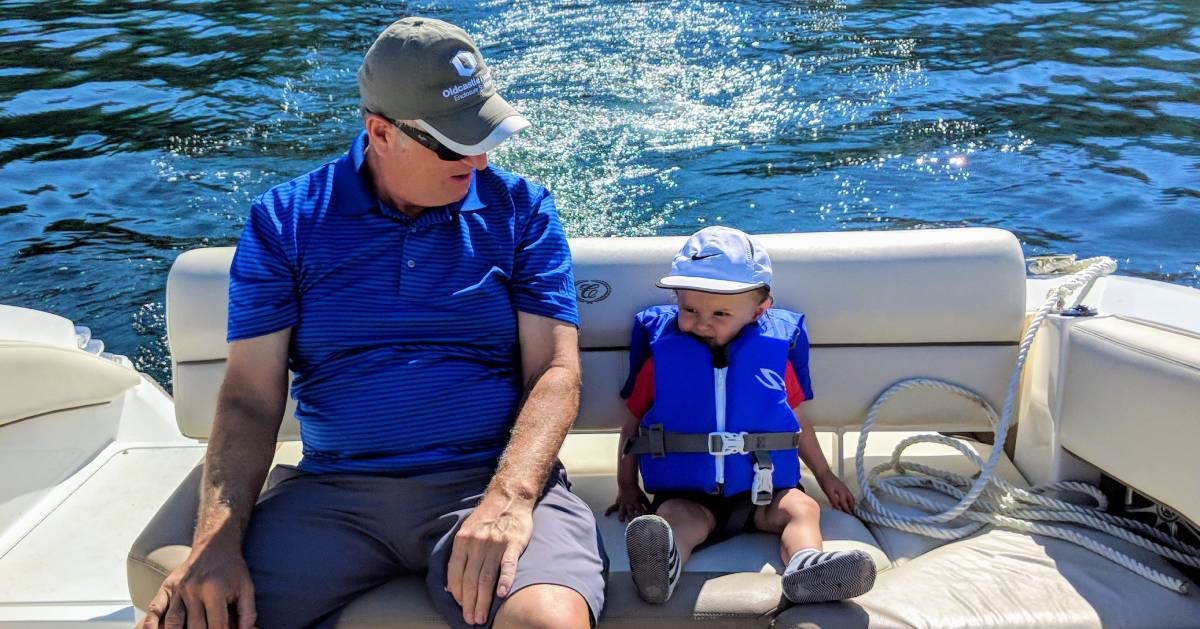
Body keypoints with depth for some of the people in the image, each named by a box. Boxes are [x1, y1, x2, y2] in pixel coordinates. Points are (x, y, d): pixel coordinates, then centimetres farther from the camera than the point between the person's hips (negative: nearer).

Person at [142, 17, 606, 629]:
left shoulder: (520, 210, 5)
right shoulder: (285, 220, 6)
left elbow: (555, 372, -2)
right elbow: (251, 397, 2)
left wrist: (508, 499, -20)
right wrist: (216, 542, -13)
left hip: (490, 479, -1)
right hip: (330, 491, 2)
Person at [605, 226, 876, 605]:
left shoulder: (777, 351, 6)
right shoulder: (661, 352, 4)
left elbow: (797, 421, 20)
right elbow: (633, 421, 13)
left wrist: (825, 477, 25)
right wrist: (627, 486, 11)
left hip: (762, 490, 2)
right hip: (685, 494, -1)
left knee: (801, 507, -25)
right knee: (676, 517, -31)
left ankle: (806, 565, -53)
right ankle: (660, 561, -59)